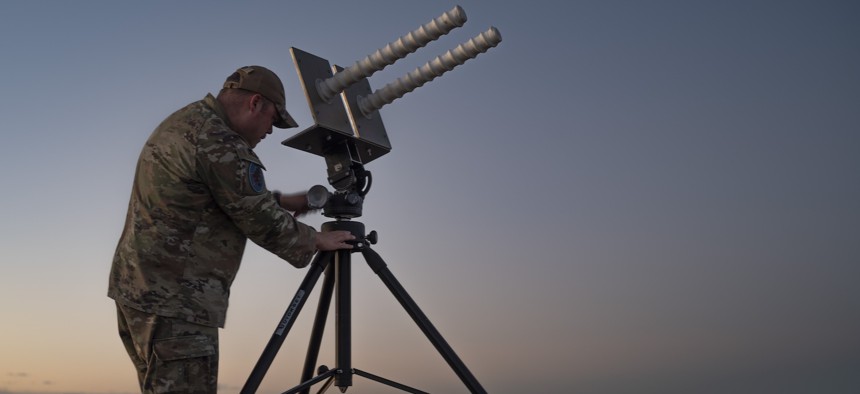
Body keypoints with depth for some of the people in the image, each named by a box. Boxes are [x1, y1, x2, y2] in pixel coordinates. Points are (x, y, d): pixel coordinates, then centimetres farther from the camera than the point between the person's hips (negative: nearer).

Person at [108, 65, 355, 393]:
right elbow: (262, 223, -11)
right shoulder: (219, 143, -16)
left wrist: (281, 201, 22)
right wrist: (316, 241, 3)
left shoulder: (182, 123, 15)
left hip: (141, 289, 11)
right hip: (173, 299, -10)